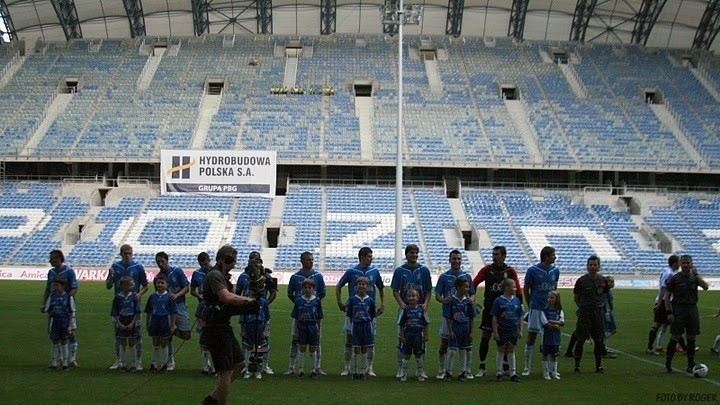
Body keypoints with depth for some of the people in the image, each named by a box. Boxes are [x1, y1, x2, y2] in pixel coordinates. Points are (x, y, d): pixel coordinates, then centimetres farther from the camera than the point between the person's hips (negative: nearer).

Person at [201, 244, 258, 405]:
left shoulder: (222, 275, 17)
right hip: (216, 328, -11)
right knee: (226, 371, -4)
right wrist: (247, 299, -16)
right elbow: (227, 297, -31)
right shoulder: (215, 275, -16)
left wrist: (244, 303, 2)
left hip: (223, 326, 11)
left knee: (238, 364, 17)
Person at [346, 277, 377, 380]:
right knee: (356, 348, 2)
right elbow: (349, 314, 3)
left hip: (366, 326, 1)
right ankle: (355, 372, 10)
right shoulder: (352, 300, -1)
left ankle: (363, 371, 15)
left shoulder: (370, 300, 2)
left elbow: (372, 315, 10)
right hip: (355, 326, -1)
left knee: (364, 349, 7)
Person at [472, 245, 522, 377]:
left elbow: (517, 290, 2)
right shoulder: (487, 269, -1)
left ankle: (506, 366, 19)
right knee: (485, 337, -1)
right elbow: (474, 284, 1)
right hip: (489, 308, 0)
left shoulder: (510, 271, -1)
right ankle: (481, 367, 5)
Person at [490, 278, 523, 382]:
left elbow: (520, 317, 9)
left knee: (511, 352, 11)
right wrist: (495, 332, -10)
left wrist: (520, 330, 7)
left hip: (513, 331, 3)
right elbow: (494, 318, -9)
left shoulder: (516, 300, 2)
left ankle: (513, 373, 16)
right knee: (501, 351, 8)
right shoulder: (499, 301, -10)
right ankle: (498, 373, 18)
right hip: (502, 331, -3)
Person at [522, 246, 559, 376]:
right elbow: (525, 289, 2)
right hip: (536, 308, -4)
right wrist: (530, 305, 7)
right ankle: (527, 366, 7)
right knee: (531, 336, -2)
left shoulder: (555, 271, 6)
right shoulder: (533, 270, -7)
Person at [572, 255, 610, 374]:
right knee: (581, 339, -2)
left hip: (598, 312, 3)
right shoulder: (581, 280, -5)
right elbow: (576, 297, 6)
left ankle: (599, 365, 14)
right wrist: (582, 307, 9)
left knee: (599, 340, 5)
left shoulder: (603, 280, 2)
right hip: (584, 312, -3)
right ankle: (577, 365, 5)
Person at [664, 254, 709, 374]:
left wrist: (696, 274, -13)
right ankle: (668, 364, 3)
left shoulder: (695, 277, 7)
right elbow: (667, 296, -3)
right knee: (675, 337, -5)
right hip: (678, 309, -3)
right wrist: (669, 312, -10)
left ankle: (691, 365, 13)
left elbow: (706, 287, -10)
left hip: (692, 308, 3)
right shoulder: (675, 278, -2)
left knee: (691, 338, 6)